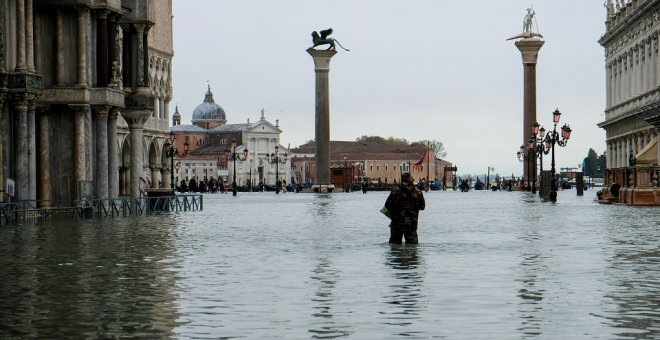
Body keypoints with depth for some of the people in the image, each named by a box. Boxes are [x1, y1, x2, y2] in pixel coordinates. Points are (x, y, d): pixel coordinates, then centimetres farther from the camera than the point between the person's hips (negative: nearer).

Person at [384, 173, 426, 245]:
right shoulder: (418, 192, -2)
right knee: (412, 243, 7)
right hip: (412, 223, 2)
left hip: (397, 223, -1)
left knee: (395, 242, 10)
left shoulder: (396, 191, -11)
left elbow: (387, 205, -7)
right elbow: (422, 206, 10)